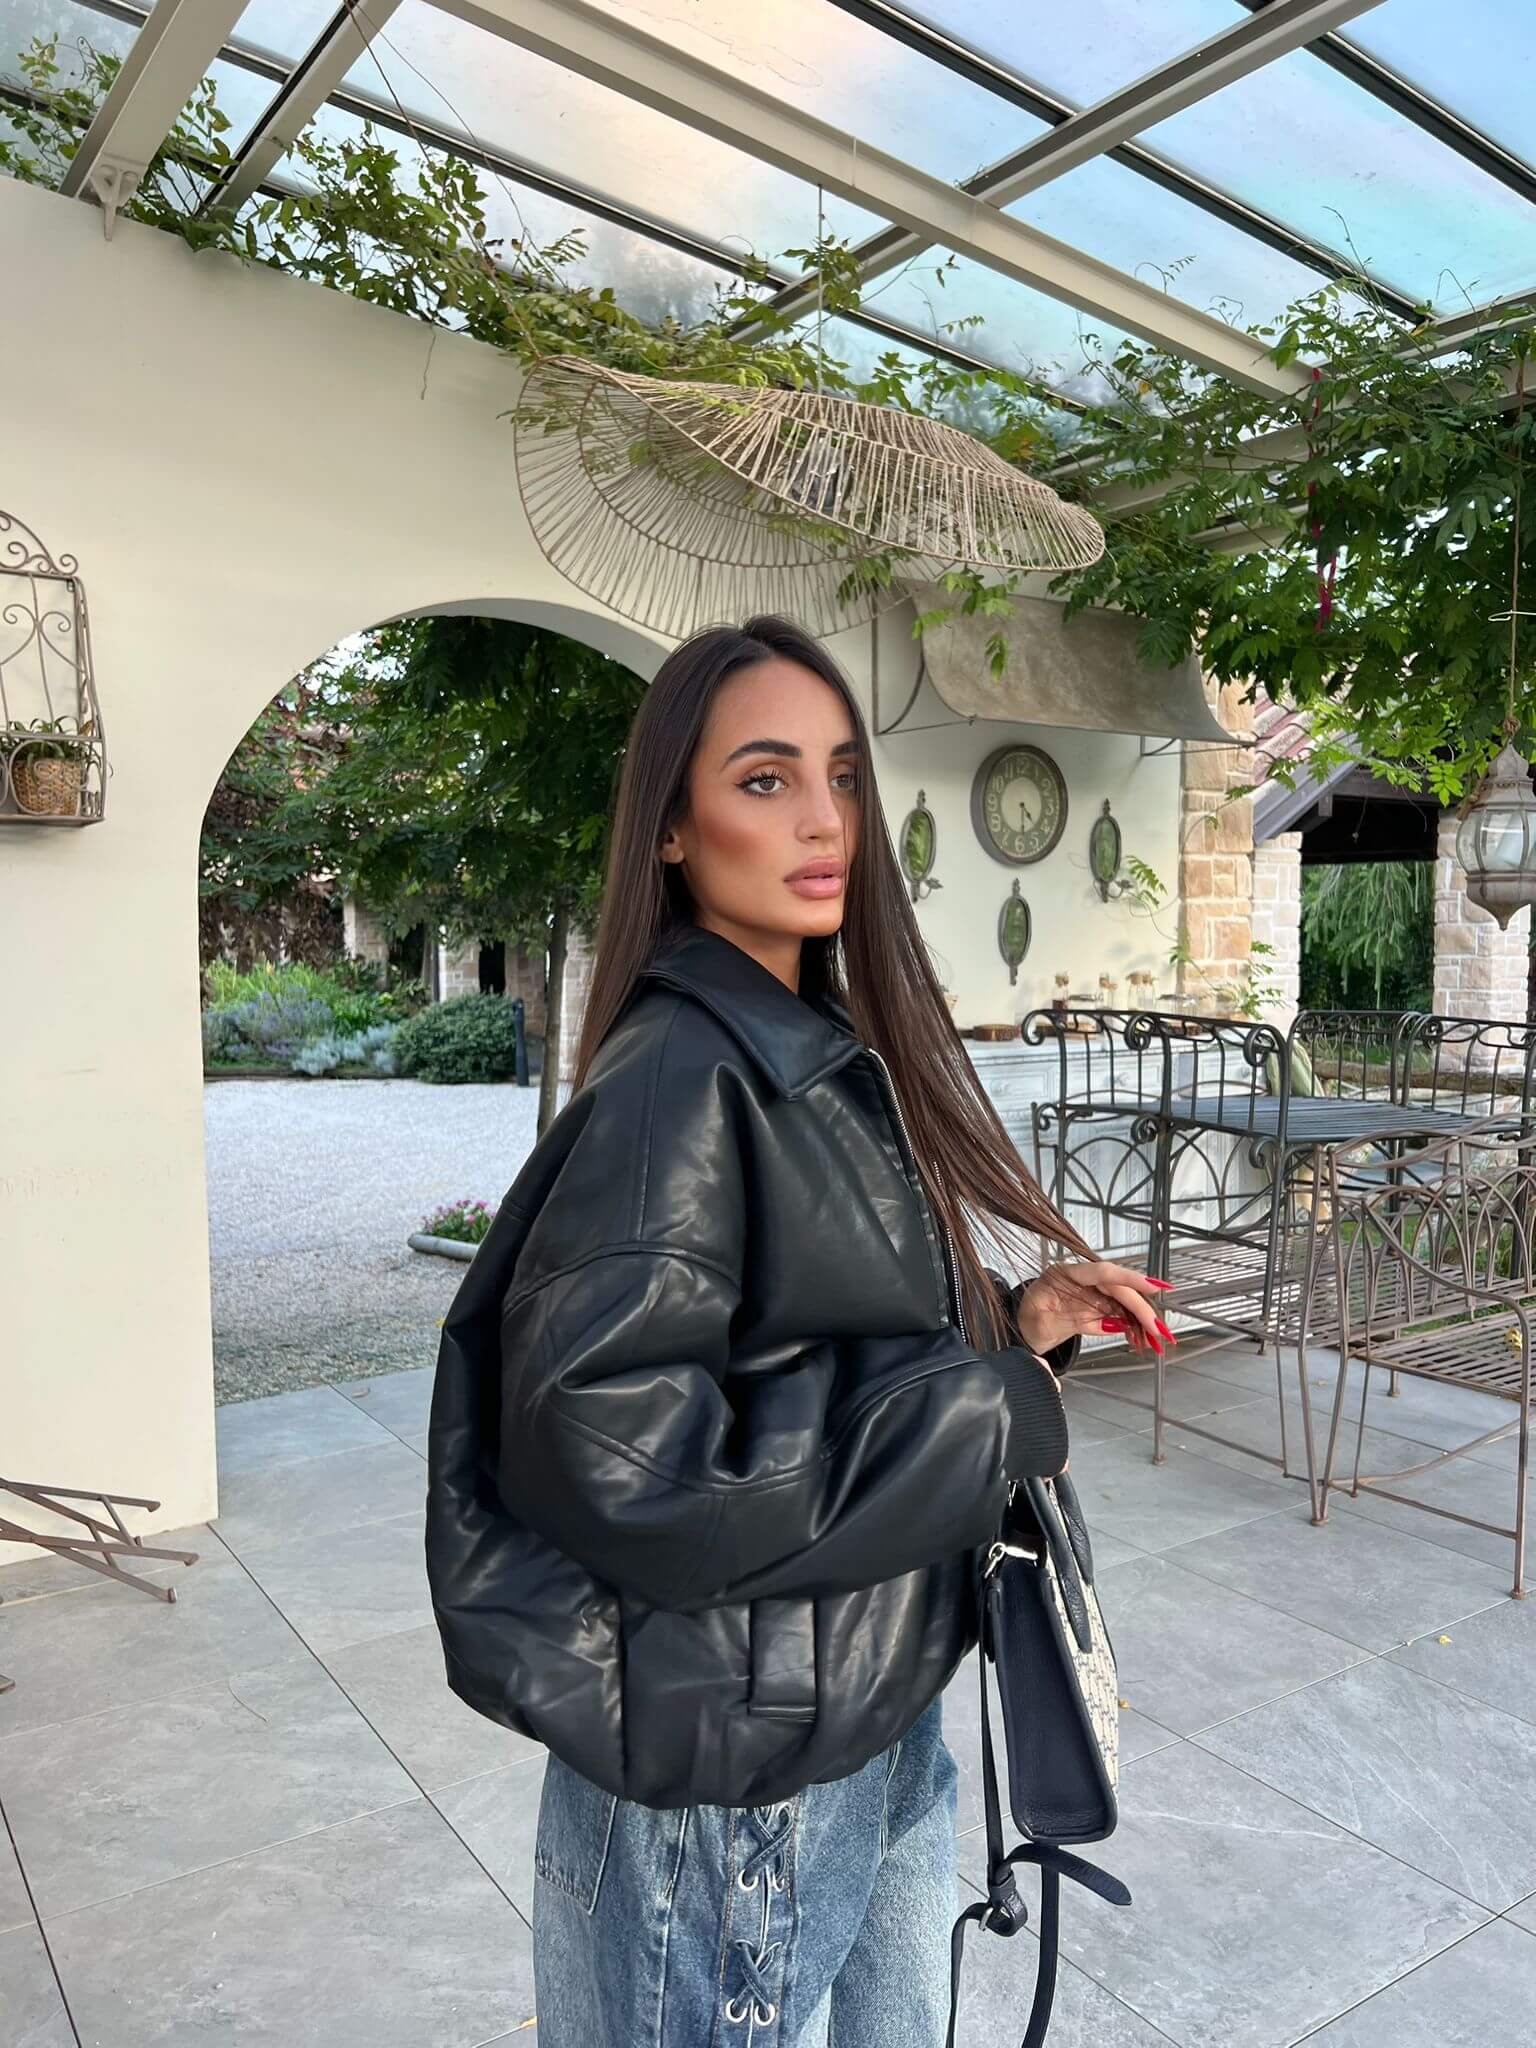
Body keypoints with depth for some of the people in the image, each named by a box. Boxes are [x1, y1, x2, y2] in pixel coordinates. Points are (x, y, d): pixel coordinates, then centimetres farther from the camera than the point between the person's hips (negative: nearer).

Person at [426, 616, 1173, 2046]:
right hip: (734, 1771, -8)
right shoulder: (679, 1082, -24)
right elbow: (620, 1459, -29)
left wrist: (1015, 1319, -5)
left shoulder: (827, 1055, 3)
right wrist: (986, 1412, -22)